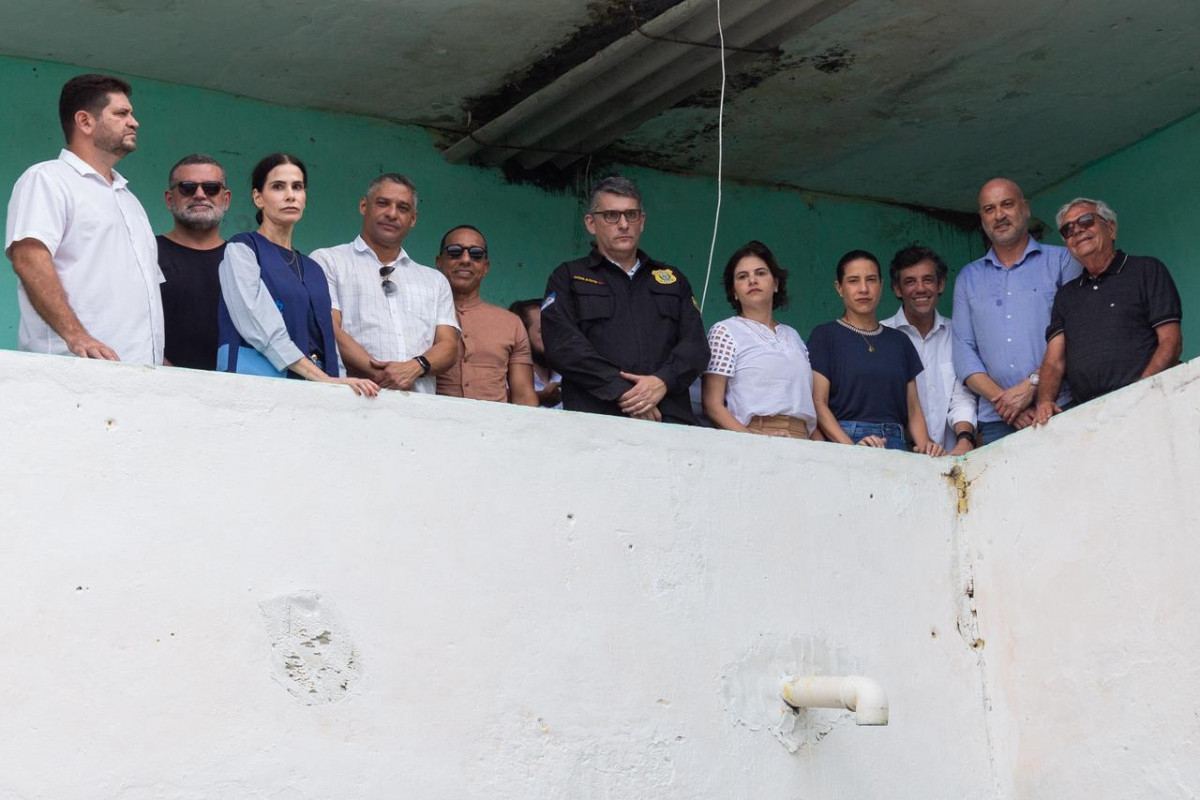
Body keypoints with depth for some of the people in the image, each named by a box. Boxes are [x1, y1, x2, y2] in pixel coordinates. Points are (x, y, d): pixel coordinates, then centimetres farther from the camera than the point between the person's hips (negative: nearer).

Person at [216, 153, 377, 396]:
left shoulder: (313, 269, 22)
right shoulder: (240, 251, 2)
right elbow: (264, 330, -11)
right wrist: (324, 379, -17)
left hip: (309, 388, 5)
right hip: (257, 379, -5)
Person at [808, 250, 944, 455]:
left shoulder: (899, 341, 21)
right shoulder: (825, 336, 6)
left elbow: (913, 407, 18)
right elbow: (818, 402, -4)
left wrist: (925, 445, -2)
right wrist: (850, 446, -18)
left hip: (895, 445, 4)